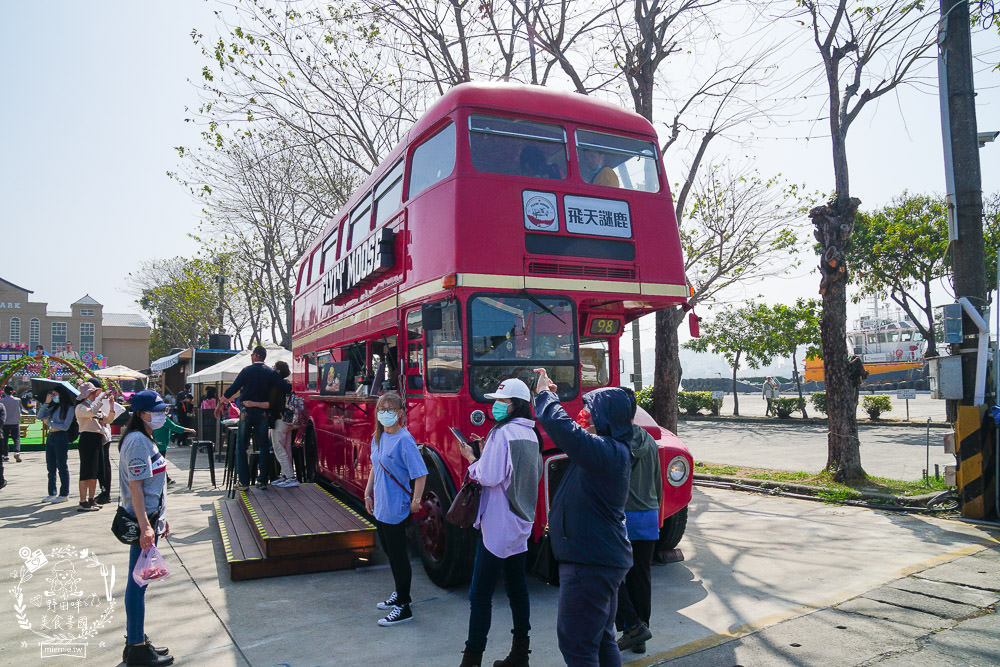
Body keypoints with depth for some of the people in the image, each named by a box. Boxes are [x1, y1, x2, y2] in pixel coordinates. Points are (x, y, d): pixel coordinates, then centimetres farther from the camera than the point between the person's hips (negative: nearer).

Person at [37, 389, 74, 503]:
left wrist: (49, 423, -4)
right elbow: (40, 416, 7)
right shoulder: (54, 407, 14)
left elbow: (65, 427, -11)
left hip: (61, 437, -7)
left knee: (62, 466, -2)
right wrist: (46, 402, 1)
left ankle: (64, 494, 4)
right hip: (50, 437, 7)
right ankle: (52, 493, 18)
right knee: (51, 467, 10)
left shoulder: (69, 408, -6)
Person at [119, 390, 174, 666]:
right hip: (142, 521, -10)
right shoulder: (137, 441, -17)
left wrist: (160, 518, 22)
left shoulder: (145, 439, 14)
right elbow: (135, 486, -22)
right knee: (138, 581, -1)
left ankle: (135, 639, 29)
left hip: (149, 518, 10)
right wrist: (145, 526, -25)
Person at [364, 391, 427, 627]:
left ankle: (404, 607, 12)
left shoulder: (404, 440, -19)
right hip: (379, 506, 8)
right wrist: (368, 494, 17)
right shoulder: (377, 437, 7)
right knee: (389, 552, 20)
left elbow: (420, 473, -21)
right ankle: (399, 593, 37)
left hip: (396, 508, -8)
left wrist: (416, 500, -21)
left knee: (398, 555, 1)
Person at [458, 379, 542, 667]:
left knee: (480, 593, -4)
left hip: (498, 524, -9)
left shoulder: (502, 432, -16)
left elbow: (489, 477, -21)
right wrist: (486, 450, 14)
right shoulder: (531, 434, 11)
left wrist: (471, 457, -3)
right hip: (522, 521, 9)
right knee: (517, 587, 15)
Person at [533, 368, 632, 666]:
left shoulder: (607, 452, -23)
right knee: (602, 639, 22)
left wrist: (545, 395, -15)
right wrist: (549, 397, 14)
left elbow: (561, 428, -34)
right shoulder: (611, 449, 9)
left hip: (590, 563, -11)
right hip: (605, 558, 11)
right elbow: (572, 437, 23)